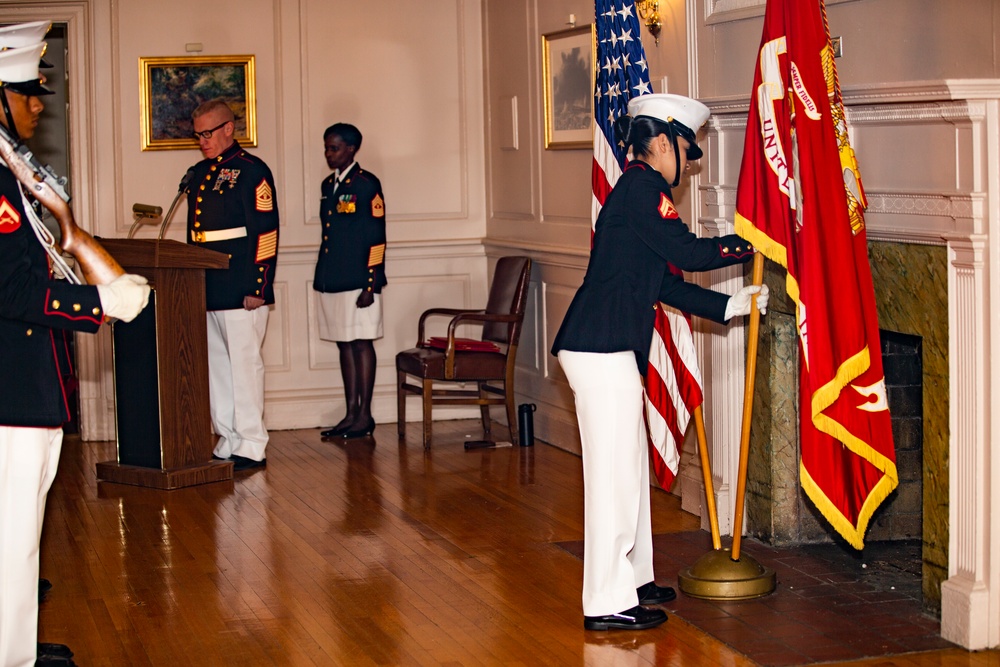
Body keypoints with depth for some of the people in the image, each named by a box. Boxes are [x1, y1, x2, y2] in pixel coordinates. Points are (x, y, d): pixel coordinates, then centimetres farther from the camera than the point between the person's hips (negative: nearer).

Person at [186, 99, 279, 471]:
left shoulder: (252, 171, -7)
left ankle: (251, 448, 1)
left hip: (241, 291, -8)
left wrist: (257, 288, -17)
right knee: (216, 367, 11)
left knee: (244, 364, -4)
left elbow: (265, 233, -12)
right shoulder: (198, 174, 17)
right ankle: (228, 443, 19)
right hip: (206, 291, 8)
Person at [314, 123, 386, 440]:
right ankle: (351, 414, 15)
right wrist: (321, 277, 16)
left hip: (358, 280, -7)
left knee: (361, 343, -3)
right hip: (331, 280, 7)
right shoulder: (327, 185, 16)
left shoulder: (367, 185, -6)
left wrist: (370, 285, -14)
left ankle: (364, 416, 3)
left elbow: (376, 238, -10)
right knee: (344, 345, 9)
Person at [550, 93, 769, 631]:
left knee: (628, 466, 18)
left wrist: (731, 305, 22)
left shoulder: (636, 190, 22)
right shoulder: (642, 186, -9)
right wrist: (748, 245, 3)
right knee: (614, 470, -6)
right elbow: (688, 253, -12)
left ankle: (631, 579, 29)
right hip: (603, 349, -11)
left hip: (606, 347, 11)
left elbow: (667, 282, 22)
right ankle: (608, 604, 1)